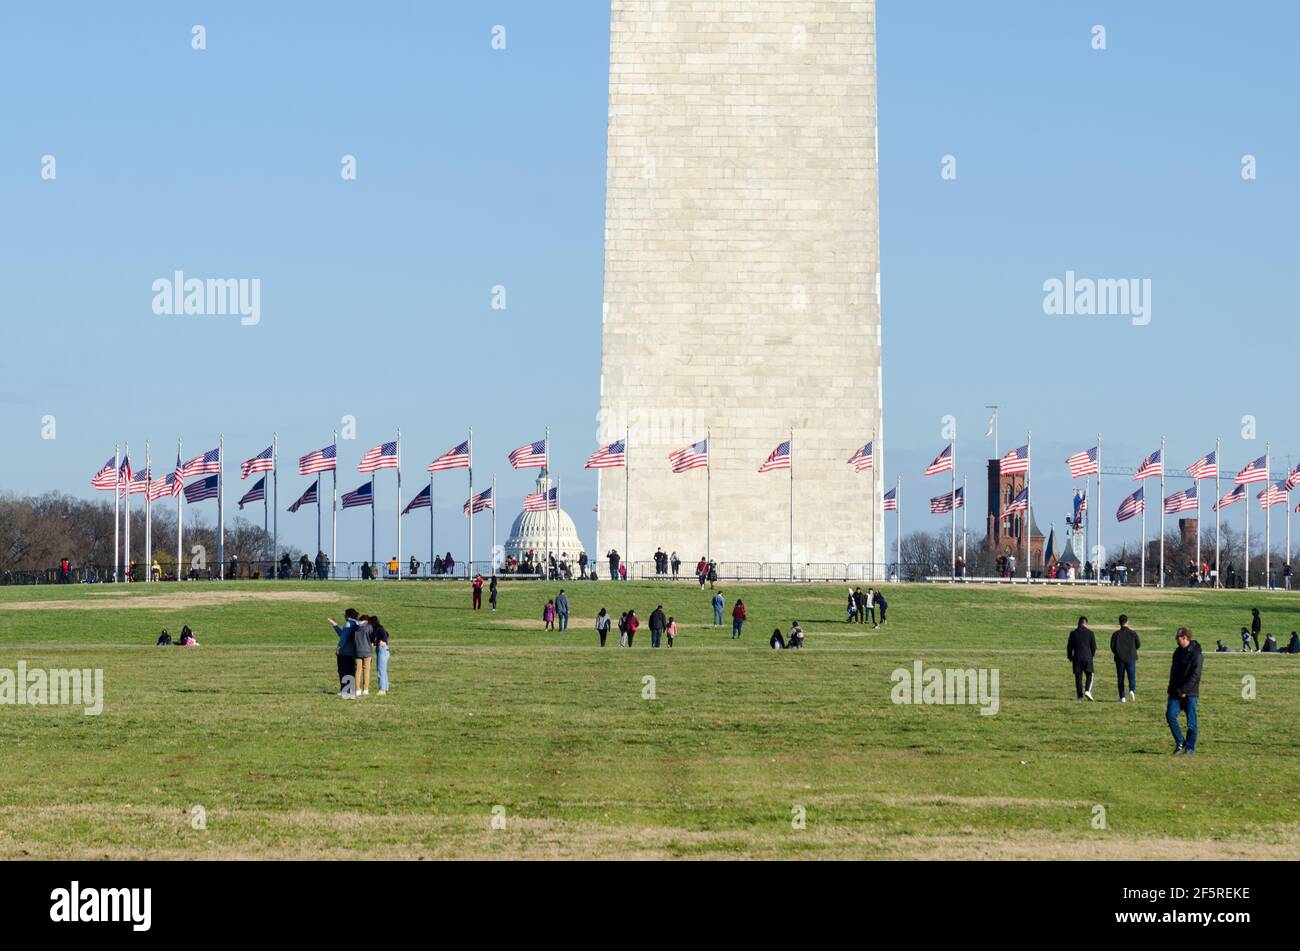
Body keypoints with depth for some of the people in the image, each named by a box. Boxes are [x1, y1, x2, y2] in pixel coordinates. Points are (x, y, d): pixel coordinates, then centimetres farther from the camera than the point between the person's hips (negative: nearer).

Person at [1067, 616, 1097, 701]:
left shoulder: (1073, 633, 2)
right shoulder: (1090, 633, -2)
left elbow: (1069, 647, 6)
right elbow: (1094, 647, 2)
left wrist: (1070, 658, 18)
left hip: (1077, 658, 1)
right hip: (1087, 657, -1)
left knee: (1078, 676, 5)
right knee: (1089, 675, 9)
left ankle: (1080, 695, 4)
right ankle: (1087, 690, -11)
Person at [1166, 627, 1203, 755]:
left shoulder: (1196, 654, -12)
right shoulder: (1178, 652, 13)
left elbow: (1195, 675, -18)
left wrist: (1184, 690, -21)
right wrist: (1172, 689, 13)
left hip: (1190, 693, -7)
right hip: (1176, 692, 7)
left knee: (1191, 721, -1)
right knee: (1170, 715, -6)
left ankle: (1190, 747, 8)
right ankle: (1180, 742, 7)